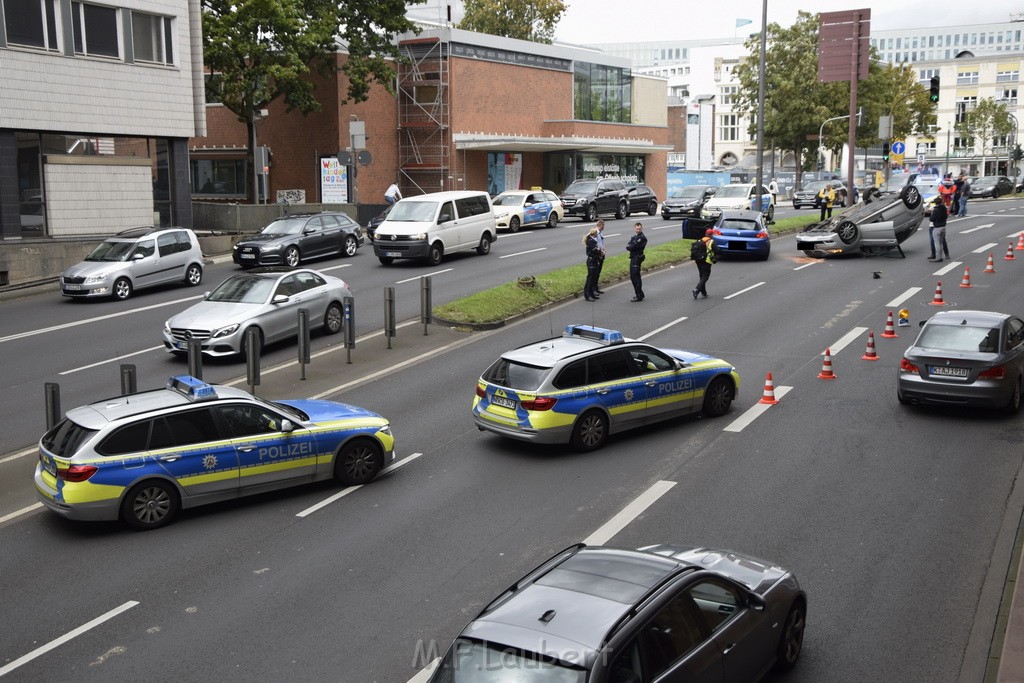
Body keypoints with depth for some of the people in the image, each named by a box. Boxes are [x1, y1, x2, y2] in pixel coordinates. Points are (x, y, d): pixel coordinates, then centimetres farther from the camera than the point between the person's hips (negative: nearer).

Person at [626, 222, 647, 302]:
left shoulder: (642, 238, -12)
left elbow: (633, 246, -20)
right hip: (633, 258, 9)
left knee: (636, 277, -7)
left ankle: (639, 296, -1)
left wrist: (629, 246, -2)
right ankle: (639, 294, 25)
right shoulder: (634, 237, 17)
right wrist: (631, 247, -12)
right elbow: (628, 246, 7)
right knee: (632, 277, 14)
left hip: (637, 258, -9)